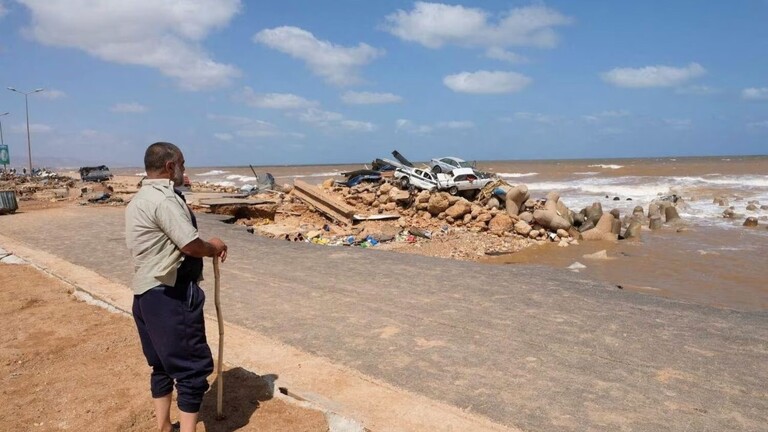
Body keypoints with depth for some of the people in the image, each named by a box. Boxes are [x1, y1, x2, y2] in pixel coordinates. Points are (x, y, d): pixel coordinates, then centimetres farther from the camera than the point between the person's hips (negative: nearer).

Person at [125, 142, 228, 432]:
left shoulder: (139, 199, 16)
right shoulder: (164, 198, -18)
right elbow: (190, 245, -21)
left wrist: (206, 249, 4)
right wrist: (214, 247, -2)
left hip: (147, 294, 11)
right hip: (170, 296, -11)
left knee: (163, 364, 19)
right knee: (193, 367, -1)